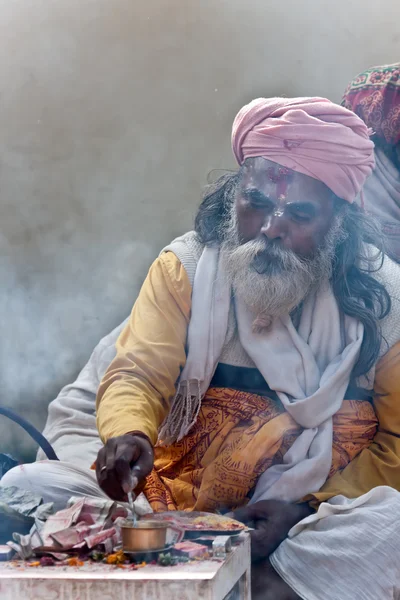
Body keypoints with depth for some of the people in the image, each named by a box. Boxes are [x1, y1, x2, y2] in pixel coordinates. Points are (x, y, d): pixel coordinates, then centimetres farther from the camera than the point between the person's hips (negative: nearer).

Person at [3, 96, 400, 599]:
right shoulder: (185, 268, 1)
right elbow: (138, 374, -5)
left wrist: (306, 509, -14)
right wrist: (129, 434, -30)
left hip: (320, 520, -1)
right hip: (179, 498, 1)